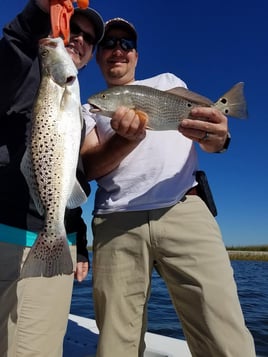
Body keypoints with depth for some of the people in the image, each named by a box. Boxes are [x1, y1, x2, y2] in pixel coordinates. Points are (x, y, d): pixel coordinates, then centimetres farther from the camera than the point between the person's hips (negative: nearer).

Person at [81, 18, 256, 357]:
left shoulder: (168, 82, 23)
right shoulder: (89, 109, 21)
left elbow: (207, 140, 13)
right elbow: (89, 167, 5)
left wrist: (218, 137, -12)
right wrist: (125, 138, -16)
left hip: (184, 211, 0)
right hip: (116, 224, 1)